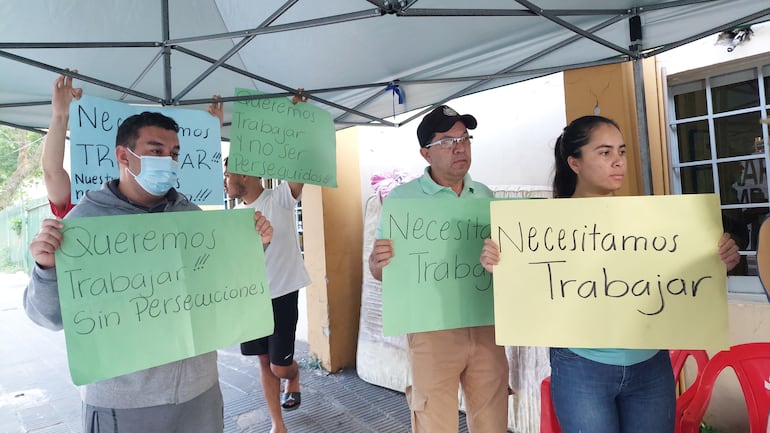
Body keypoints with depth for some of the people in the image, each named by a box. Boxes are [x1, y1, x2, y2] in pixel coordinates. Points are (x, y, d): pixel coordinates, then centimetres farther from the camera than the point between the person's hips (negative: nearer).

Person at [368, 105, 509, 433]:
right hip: (432, 331, -4)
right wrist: (378, 263, -28)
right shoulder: (402, 198, -7)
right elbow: (379, 269, -5)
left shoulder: (485, 195, 7)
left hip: (485, 326, 4)